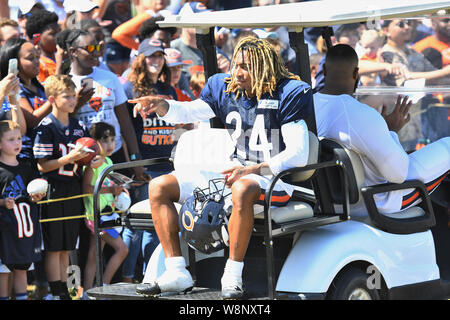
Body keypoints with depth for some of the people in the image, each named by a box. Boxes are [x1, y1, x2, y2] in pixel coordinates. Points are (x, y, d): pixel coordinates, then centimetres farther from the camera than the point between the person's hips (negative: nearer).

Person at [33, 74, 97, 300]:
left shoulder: (79, 127, 11)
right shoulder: (46, 127, -9)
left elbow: (87, 158, 20)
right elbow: (42, 166, -12)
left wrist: (93, 161, -2)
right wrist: (70, 158, -22)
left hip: (74, 190, 6)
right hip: (54, 192, -6)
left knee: (66, 248, 11)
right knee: (53, 247, -3)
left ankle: (64, 291, 15)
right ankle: (57, 293, 1)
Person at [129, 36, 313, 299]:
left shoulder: (286, 95, -9)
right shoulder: (225, 89, 9)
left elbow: (299, 154, -15)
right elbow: (188, 112, 8)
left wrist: (254, 170, -26)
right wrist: (160, 105, -15)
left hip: (274, 179, -7)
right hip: (233, 175, 7)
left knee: (242, 189, -43)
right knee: (159, 187, -5)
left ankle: (233, 276, -35)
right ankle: (176, 272, -13)